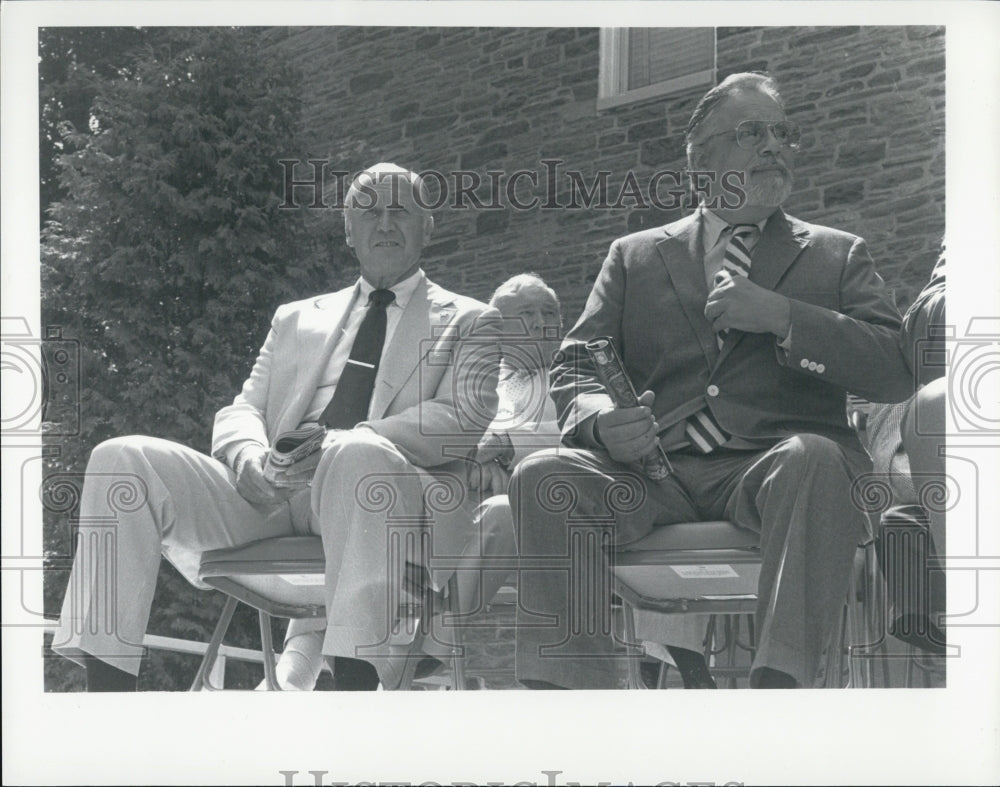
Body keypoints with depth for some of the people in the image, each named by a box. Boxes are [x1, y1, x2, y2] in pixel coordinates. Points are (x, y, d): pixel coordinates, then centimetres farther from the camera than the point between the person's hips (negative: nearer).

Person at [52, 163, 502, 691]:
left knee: (358, 454, -40)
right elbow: (242, 411, 23)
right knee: (122, 460, -17)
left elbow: (465, 419, 0)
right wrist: (248, 455, -6)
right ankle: (105, 687, -26)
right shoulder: (296, 318, 32)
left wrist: (336, 447, -16)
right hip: (274, 492, 4)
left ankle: (360, 682, -49)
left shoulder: (470, 323, 19)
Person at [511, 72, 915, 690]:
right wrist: (603, 423, -11)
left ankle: (781, 682, -46)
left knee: (813, 460, -37)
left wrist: (782, 316, -7)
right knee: (544, 477, -29)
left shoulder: (838, 256, 21)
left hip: (769, 468, -1)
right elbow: (575, 371, 14)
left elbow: (895, 372, 7)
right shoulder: (635, 256, 24)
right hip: (653, 470, 2)